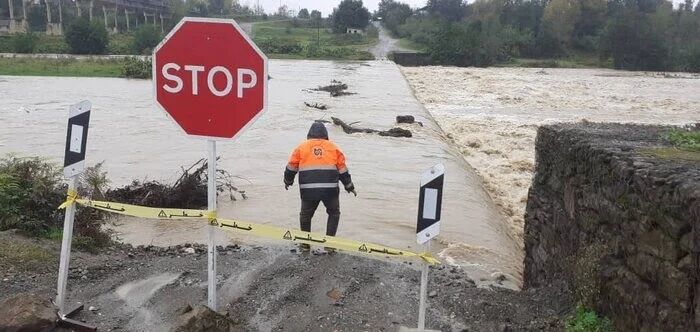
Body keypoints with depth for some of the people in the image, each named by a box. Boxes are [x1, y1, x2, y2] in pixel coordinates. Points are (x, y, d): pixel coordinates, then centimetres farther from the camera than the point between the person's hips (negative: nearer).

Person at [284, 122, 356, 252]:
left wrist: (288, 181, 33)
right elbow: (343, 170, 14)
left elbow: (291, 167, 14)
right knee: (334, 213, 23)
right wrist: (349, 186, 25)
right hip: (330, 189, 0)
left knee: (305, 215, 22)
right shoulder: (334, 148, 13)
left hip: (308, 190, 0)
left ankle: (305, 243, 28)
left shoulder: (301, 147, 11)